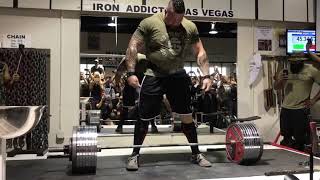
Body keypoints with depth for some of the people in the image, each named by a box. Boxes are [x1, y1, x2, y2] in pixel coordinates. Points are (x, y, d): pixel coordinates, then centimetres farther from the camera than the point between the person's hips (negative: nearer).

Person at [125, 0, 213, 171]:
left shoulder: (190, 27, 2)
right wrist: (131, 72, -19)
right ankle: (135, 154, 16)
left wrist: (206, 76, -1)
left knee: (187, 116, 6)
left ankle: (196, 154, 21)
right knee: (144, 117, -1)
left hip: (178, 76, 3)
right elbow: (133, 47, -10)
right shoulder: (149, 23, -9)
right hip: (154, 76, -3)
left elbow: (200, 52, 8)